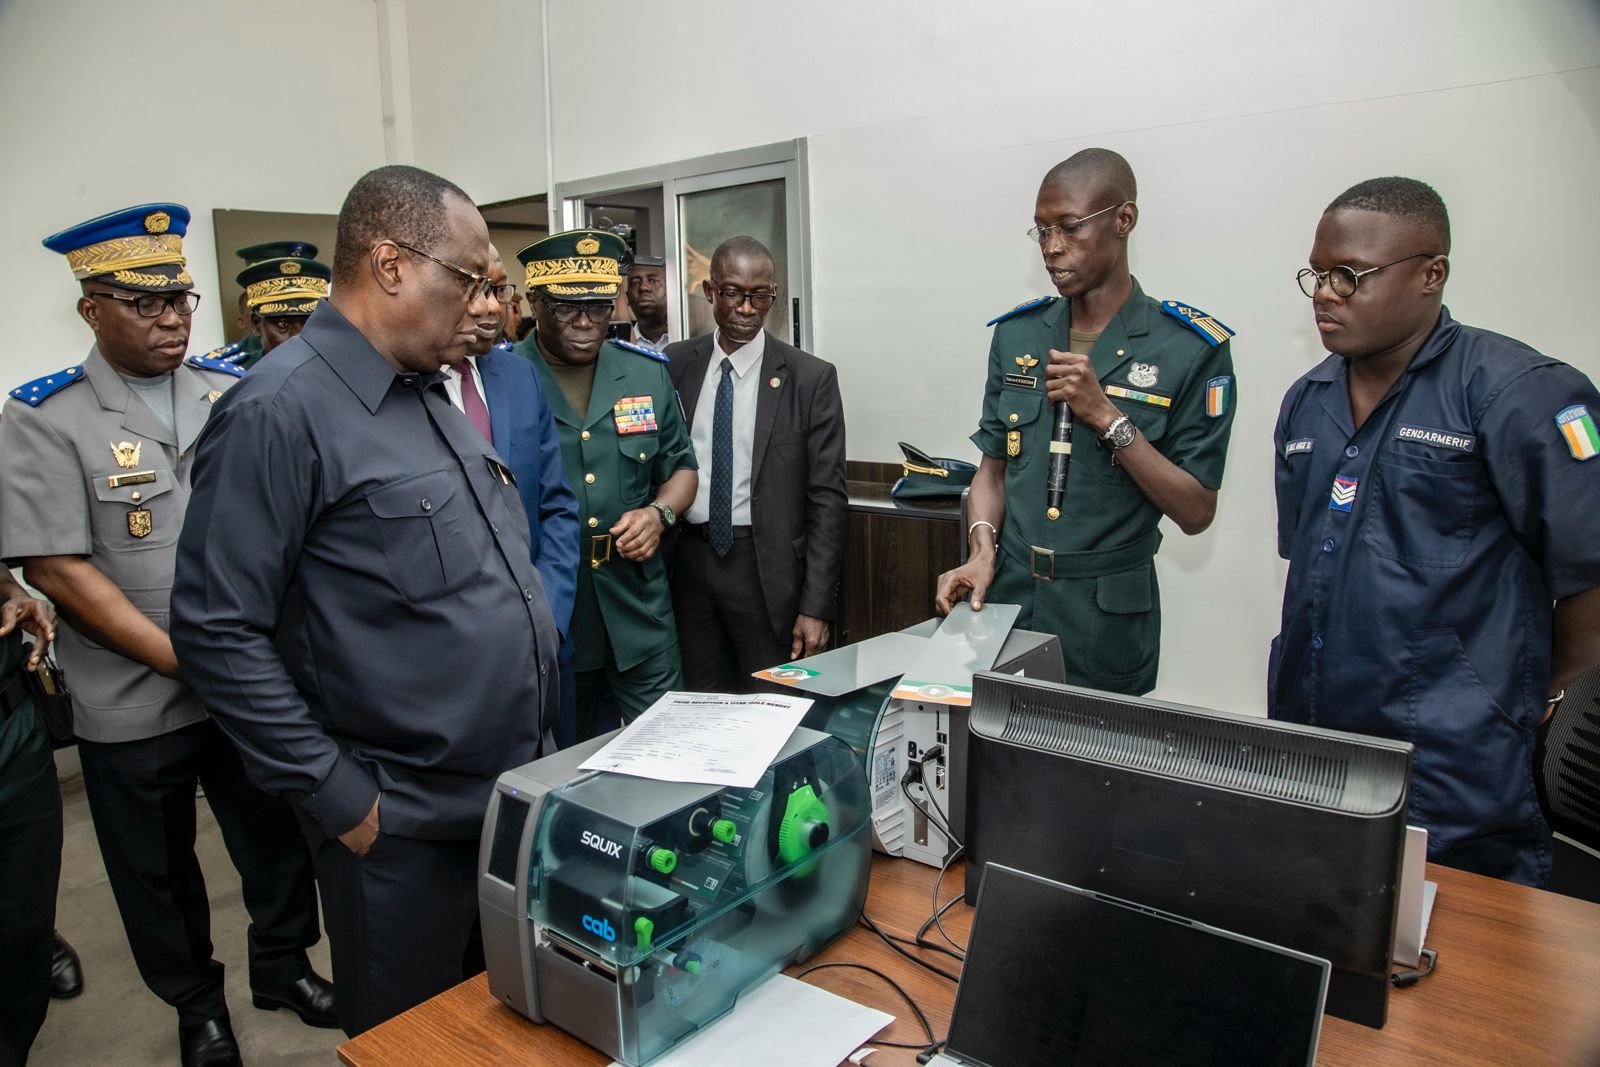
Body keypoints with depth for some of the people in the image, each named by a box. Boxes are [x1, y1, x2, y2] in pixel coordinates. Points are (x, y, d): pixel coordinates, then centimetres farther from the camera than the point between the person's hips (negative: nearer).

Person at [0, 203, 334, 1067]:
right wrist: (187, 661, -17)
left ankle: (283, 965, 41)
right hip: (135, 704, -2)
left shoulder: (235, 393, 0)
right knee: (159, 870, 17)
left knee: (281, 838, 16)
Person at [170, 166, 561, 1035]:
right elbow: (216, 632, -19)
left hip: (509, 790, 8)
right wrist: (339, 797, -18)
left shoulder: (430, 391, 8)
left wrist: (532, 650, 13)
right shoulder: (279, 411, -19)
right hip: (402, 827, -7)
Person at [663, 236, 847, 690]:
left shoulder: (811, 378, -6)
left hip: (767, 568, -2)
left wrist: (816, 606, -10)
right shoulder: (673, 365, 3)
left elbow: (827, 499, -7)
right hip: (686, 563, 3)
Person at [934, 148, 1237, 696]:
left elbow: (1196, 512, -9)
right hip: (1004, 600, 4)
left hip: (1108, 622, -3)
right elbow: (993, 468, 10)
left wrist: (1106, 416, -18)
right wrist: (982, 550, -8)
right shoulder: (1016, 333, 4)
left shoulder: (1190, 347, -8)